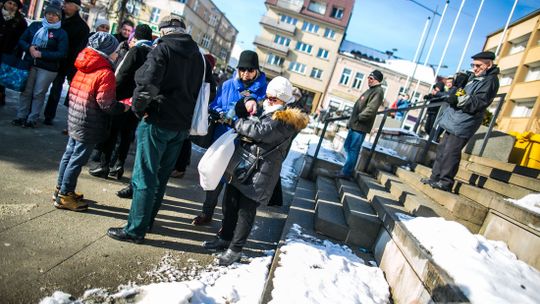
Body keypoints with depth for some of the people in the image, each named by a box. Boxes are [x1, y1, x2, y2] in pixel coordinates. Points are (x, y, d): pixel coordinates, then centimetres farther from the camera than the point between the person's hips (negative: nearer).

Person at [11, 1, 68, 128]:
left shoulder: (61, 33, -4)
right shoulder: (35, 25, 8)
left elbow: (62, 54, -12)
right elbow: (22, 40, 10)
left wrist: (41, 54, -18)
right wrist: (29, 47, -12)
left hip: (47, 68, -3)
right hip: (29, 64, 4)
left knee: (38, 94, 3)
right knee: (25, 91, 8)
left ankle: (32, 119, 13)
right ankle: (21, 116, 19)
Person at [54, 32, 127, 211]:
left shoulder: (82, 67, 9)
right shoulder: (106, 73, -17)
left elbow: (73, 91, 17)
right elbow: (106, 103, -22)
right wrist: (124, 107, -7)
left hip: (74, 120, 9)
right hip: (89, 126, -9)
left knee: (69, 154, 19)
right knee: (78, 159, 2)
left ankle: (61, 189, 34)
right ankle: (64, 196, 13)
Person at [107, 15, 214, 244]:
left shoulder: (163, 49, -8)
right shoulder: (199, 56, 11)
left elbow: (146, 82, -20)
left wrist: (138, 108, -5)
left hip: (157, 122, -7)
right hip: (182, 126, 7)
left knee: (145, 176, 0)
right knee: (161, 175, 17)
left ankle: (136, 229, 7)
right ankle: (147, 219, 29)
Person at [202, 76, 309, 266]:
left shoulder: (287, 120, -12)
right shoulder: (263, 109, 14)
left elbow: (261, 131, -24)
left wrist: (236, 122, -15)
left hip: (259, 173, -8)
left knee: (246, 210, 2)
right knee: (229, 203, 16)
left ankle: (235, 249, 17)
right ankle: (224, 238, 35)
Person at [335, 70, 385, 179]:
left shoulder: (378, 91, -11)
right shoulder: (371, 90, 21)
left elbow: (371, 110, -23)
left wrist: (358, 117, -13)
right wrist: (351, 121, 17)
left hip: (360, 126, -10)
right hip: (354, 125, 10)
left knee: (353, 150, -4)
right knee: (347, 146, 16)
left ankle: (346, 173, 3)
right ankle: (348, 168, 26)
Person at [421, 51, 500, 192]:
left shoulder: (490, 81, -9)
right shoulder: (473, 77, 19)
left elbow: (477, 103, -19)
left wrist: (460, 99, -28)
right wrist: (458, 84, 7)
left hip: (462, 124, -10)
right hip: (454, 120, 10)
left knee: (450, 152, -11)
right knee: (442, 149, 11)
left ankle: (445, 182, -4)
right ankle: (435, 177, 18)